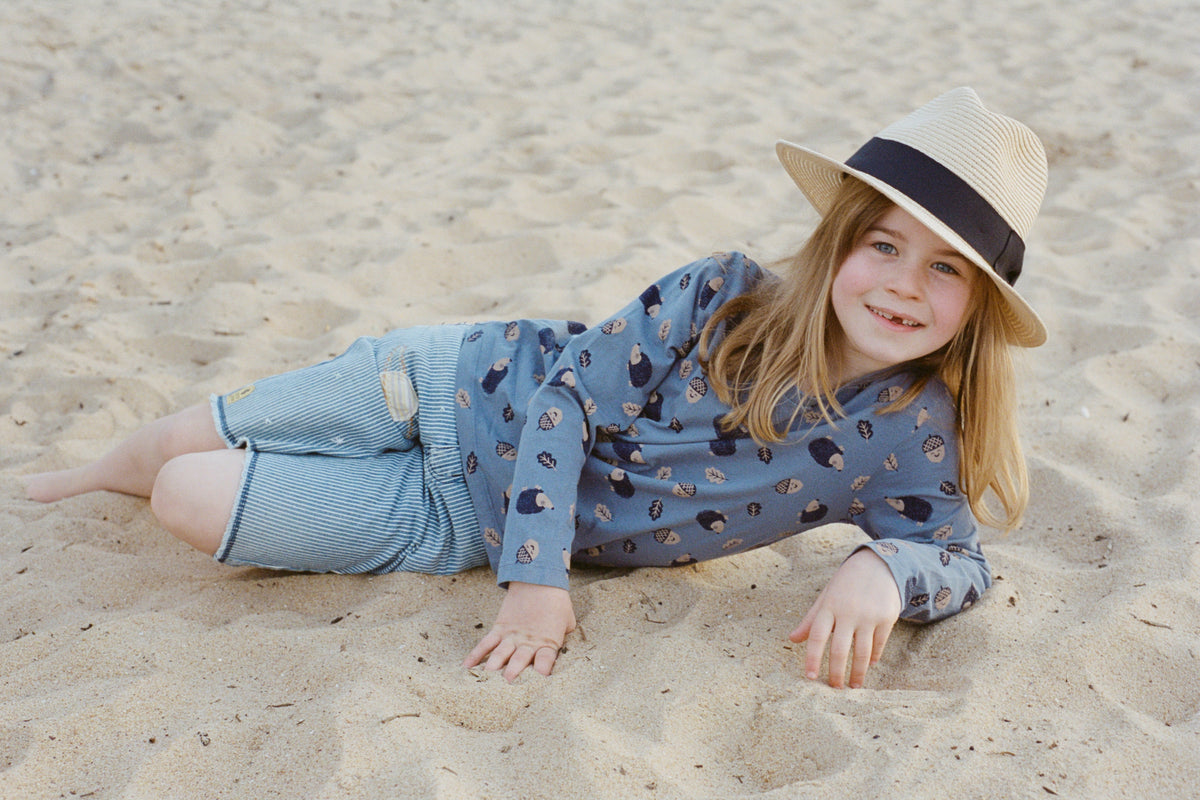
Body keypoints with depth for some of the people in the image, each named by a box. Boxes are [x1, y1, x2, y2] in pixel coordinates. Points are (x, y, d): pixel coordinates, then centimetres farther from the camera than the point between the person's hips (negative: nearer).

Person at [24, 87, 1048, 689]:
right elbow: (572, 390, -19)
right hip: (465, 384, 0)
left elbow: (962, 557, -10)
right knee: (187, 442, 13)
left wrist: (880, 568, -35)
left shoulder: (908, 436, -18)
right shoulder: (725, 296, -20)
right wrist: (539, 577, -29)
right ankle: (92, 472, 50)